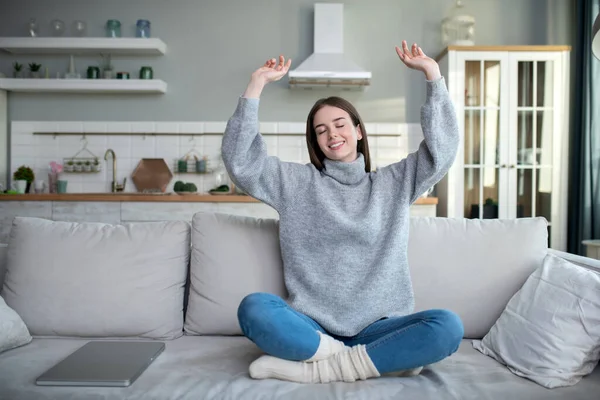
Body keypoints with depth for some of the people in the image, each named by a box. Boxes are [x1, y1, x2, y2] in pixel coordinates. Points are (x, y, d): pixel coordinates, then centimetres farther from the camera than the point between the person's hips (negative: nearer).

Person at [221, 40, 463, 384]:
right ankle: (381, 360, -23)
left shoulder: (394, 183, 11)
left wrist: (432, 73, 0)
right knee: (253, 308, -31)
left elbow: (444, 147, 3)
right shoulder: (296, 183, 9)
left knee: (448, 326, -28)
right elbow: (239, 159, 0)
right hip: (313, 327, -1)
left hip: (377, 328, 1)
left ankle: (316, 367, -24)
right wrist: (257, 84, -5)